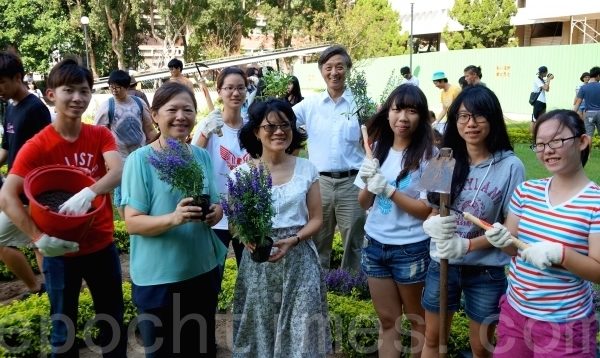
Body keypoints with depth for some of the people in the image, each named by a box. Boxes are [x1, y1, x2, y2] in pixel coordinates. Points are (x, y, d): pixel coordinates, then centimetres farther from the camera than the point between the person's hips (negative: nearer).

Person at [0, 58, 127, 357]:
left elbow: (118, 172, -21)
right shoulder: (36, 146, -12)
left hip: (103, 245, 3)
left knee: (113, 319, 17)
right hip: (61, 251, -2)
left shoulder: (101, 135, -3)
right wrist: (38, 237, -30)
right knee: (63, 327, 14)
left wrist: (87, 193, -38)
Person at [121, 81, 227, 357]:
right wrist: (173, 218, -31)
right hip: (157, 277, -4)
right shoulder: (140, 159, -12)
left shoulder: (202, 156, 1)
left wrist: (215, 213, -14)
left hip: (203, 271, 5)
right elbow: (133, 223, -14)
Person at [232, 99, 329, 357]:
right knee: (260, 328, 7)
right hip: (258, 262, 0)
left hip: (299, 260, 0)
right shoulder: (242, 173, -1)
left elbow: (316, 219, 3)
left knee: (301, 329, 1)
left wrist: (293, 240, -15)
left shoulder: (307, 169, 1)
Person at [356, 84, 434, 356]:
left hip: (411, 249, -4)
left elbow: (426, 210, -15)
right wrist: (369, 184, -16)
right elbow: (364, 203, 4)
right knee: (387, 320, 18)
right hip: (374, 244, 4)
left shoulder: (428, 156, -14)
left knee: (416, 319, 17)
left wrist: (388, 190, -25)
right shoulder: (378, 149, 0)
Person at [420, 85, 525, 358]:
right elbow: (432, 212, 4)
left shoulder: (510, 166, -14)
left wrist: (467, 245, -22)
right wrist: (431, 224, -20)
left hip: (487, 271, -3)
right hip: (443, 264, 3)